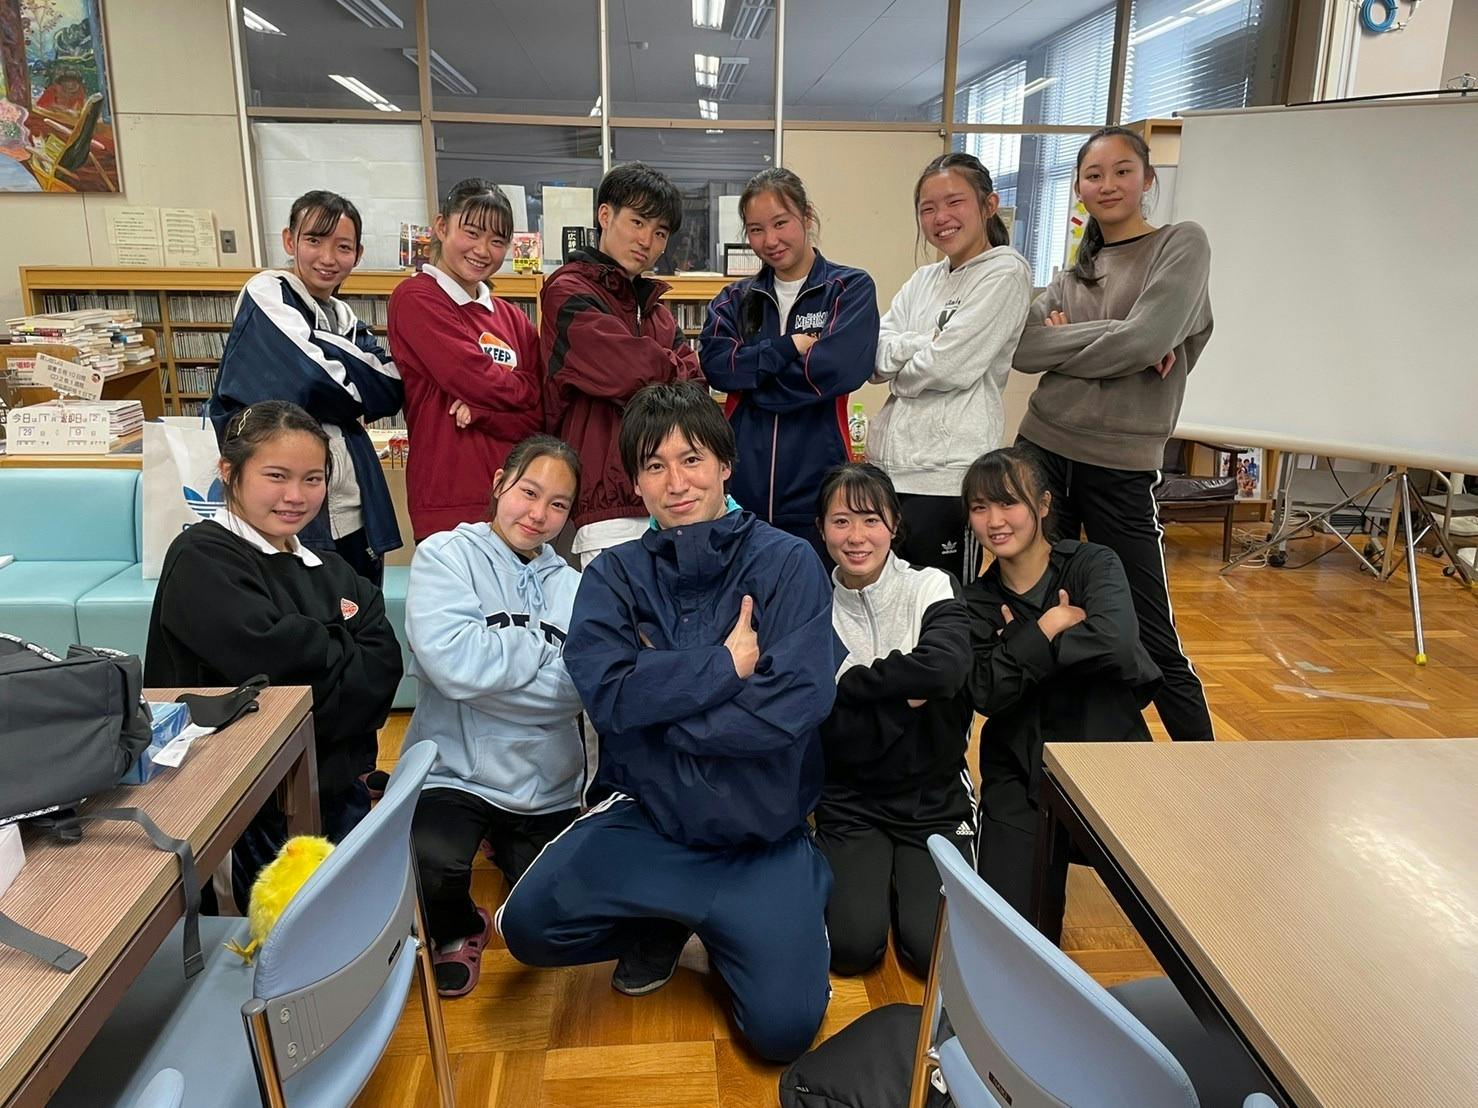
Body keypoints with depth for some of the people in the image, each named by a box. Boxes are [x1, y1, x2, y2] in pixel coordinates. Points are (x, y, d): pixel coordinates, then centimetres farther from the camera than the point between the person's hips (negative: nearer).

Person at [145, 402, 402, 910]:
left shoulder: (331, 571, 12)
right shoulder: (201, 559, -9)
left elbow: (384, 667, -1)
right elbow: (273, 657, -24)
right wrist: (342, 653, -6)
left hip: (338, 792, 6)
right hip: (254, 809, -6)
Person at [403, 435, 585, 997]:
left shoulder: (570, 584, 6)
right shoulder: (445, 555, -5)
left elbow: (578, 688, -10)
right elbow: (451, 661, -23)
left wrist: (490, 663, -17)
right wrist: (545, 644, -11)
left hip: (545, 781, 4)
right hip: (455, 768, -3)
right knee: (431, 861, -32)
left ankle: (503, 842, 37)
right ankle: (456, 932, 6)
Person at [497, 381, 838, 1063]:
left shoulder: (787, 563, -6)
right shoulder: (615, 575, 0)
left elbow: (799, 700, -19)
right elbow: (606, 694, -16)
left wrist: (657, 694, -14)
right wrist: (727, 663, -18)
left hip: (764, 831, -1)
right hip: (648, 815, 2)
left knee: (783, 1029, -13)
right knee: (528, 925, -19)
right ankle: (666, 927, 11)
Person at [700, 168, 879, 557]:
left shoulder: (850, 289, 2)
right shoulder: (736, 299, 13)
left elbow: (841, 367, -15)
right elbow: (714, 364, -4)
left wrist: (750, 372, -6)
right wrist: (789, 348, -12)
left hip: (815, 490, -3)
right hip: (741, 483, 3)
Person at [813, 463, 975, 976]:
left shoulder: (931, 587, -7)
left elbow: (945, 666, -28)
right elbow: (829, 732, -11)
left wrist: (848, 682, -19)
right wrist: (902, 693, -18)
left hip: (935, 797, 0)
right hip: (850, 803, 1)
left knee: (936, 948, -15)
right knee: (852, 945, -16)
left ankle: (905, 873, 16)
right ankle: (873, 874, 15)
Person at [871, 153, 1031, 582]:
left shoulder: (1006, 273, -5)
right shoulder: (924, 279, 15)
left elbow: (950, 367, -14)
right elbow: (872, 355, 5)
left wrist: (896, 369, 2)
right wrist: (922, 345, -11)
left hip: (949, 472, -7)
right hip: (890, 463, 7)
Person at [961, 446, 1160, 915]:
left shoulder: (1093, 564, -6)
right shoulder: (978, 601, 2)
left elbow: (1115, 639, -27)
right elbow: (985, 692, -12)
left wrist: (1021, 646, -18)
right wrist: (1048, 629, -18)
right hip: (1020, 775, 2)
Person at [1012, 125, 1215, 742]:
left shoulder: (1181, 244, 0)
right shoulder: (1075, 273, 13)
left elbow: (1145, 340, -16)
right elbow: (1024, 349, -4)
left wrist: (1063, 337, -3)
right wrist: (1112, 346, -14)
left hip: (1122, 467, -5)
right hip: (1044, 453, 5)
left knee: (1153, 641, -2)